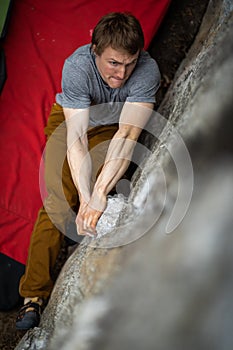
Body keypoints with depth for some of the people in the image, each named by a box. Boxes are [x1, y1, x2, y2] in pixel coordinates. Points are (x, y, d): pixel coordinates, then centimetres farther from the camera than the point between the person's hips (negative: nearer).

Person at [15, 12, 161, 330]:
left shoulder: (147, 71, -35)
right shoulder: (77, 67, -35)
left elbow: (127, 135, -42)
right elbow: (76, 139, -39)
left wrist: (98, 195, -52)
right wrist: (86, 197, -49)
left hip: (112, 128, 2)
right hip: (70, 120, -1)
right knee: (58, 201, -15)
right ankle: (34, 294, -12)